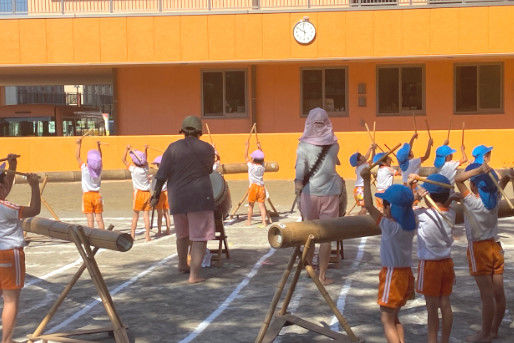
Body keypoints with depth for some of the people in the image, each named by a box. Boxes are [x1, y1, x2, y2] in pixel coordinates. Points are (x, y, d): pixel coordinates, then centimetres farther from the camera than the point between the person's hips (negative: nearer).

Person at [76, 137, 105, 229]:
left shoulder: (85, 168, -10)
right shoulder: (99, 169, -1)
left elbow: (77, 157, -1)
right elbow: (100, 158, 15)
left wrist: (79, 144, 3)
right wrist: (98, 146, 15)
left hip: (87, 195, -3)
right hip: (97, 195, 3)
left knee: (90, 219, -2)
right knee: (99, 218, 6)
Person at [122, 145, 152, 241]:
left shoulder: (133, 169, -10)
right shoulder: (146, 168, 3)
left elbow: (123, 159, -2)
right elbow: (145, 160, 25)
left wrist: (127, 149, -1)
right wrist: (145, 149, 19)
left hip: (138, 193, -4)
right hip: (147, 193, 4)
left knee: (135, 216, 5)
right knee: (146, 215, 3)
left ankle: (132, 234, 11)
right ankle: (147, 235, 2)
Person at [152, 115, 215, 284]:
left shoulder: (173, 148, -2)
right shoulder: (207, 149, -3)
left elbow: (162, 174, -5)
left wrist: (156, 195, 4)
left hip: (177, 199, 3)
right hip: (199, 197, -3)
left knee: (183, 233, 23)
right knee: (199, 237, 1)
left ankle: (182, 264, 42)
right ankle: (194, 274, -8)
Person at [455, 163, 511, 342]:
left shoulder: (472, 201, -17)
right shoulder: (495, 199, 0)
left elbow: (458, 179, -20)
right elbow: (501, 183, 16)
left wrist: (478, 170, -29)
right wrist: (507, 176, -6)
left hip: (479, 248, -6)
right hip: (496, 246, 7)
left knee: (487, 295, -3)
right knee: (498, 293, 10)